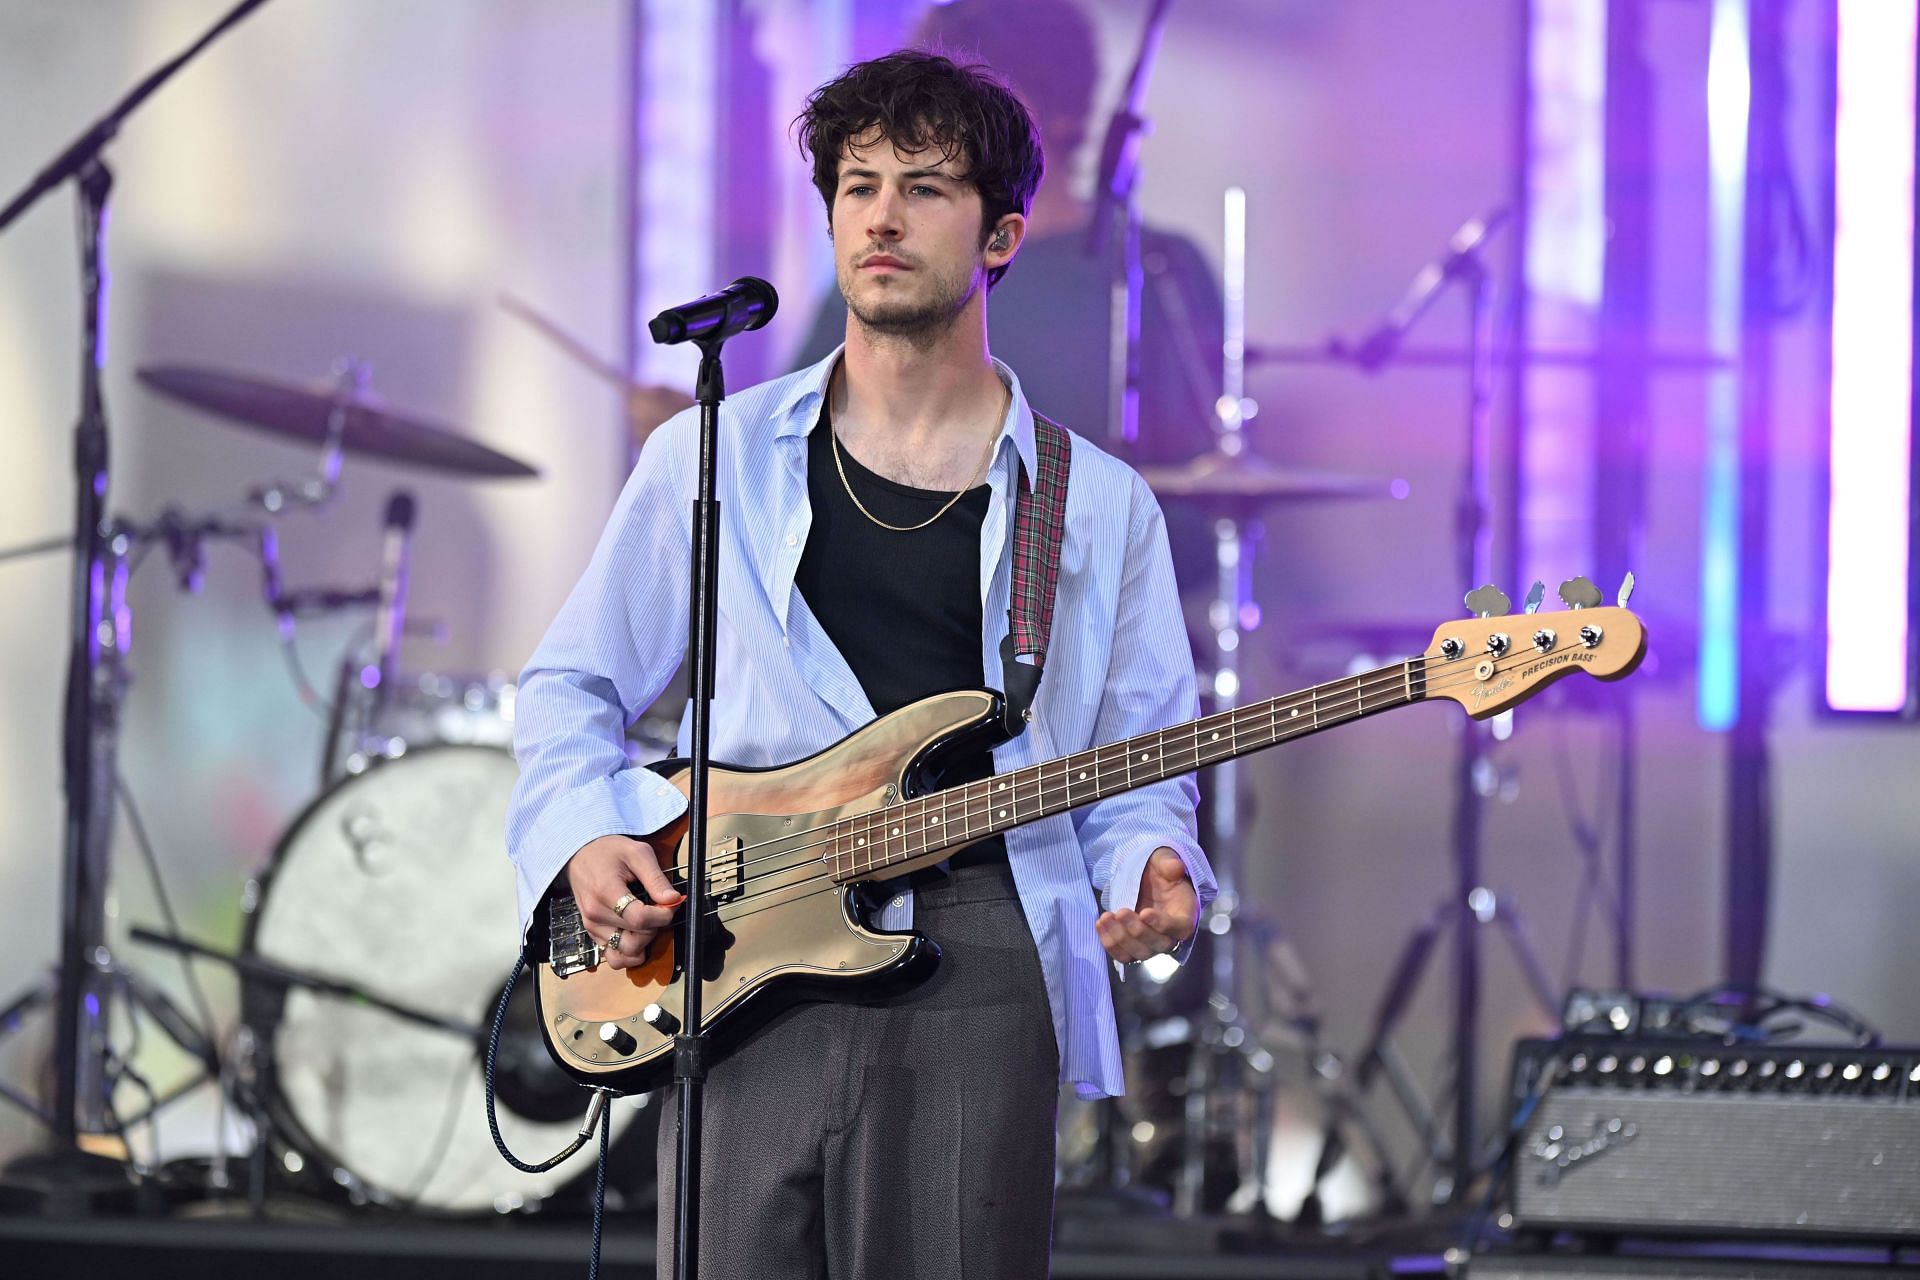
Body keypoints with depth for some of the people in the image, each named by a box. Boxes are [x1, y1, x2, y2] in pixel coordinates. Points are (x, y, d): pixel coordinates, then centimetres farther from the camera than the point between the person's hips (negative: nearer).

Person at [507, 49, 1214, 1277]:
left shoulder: (1097, 508, 13)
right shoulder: (716, 459, 13)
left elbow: (1137, 778, 12)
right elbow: (571, 685, 18)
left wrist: (1155, 874, -10)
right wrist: (584, 840, -1)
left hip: (977, 979, 0)